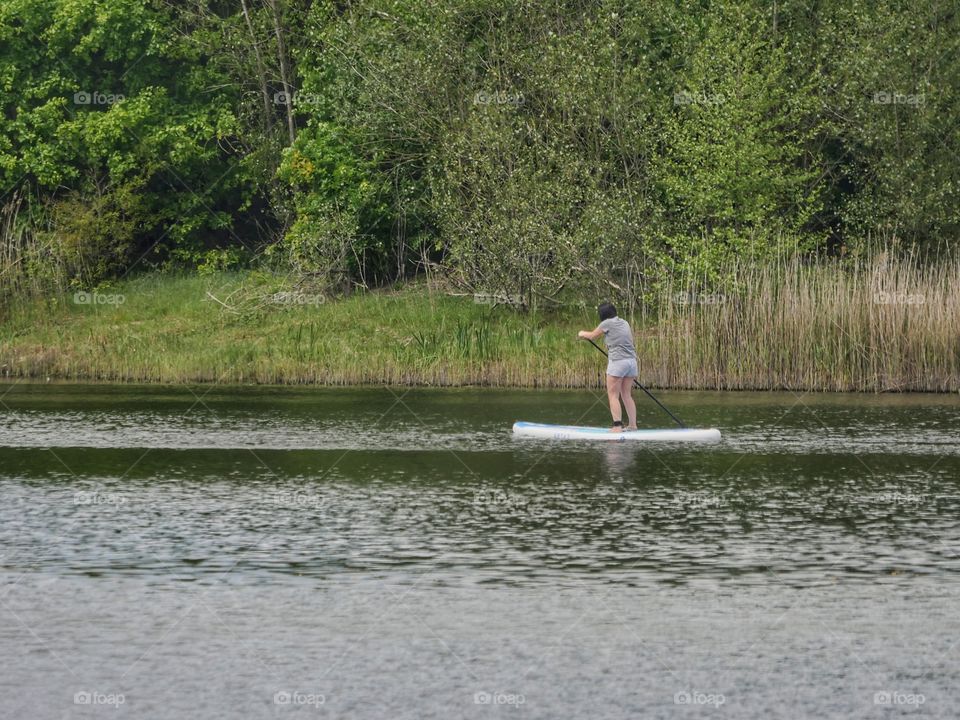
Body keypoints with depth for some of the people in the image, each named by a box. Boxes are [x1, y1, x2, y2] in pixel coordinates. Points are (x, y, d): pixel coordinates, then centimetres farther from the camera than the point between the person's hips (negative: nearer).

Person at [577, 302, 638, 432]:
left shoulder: (607, 324, -4)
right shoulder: (624, 323, 15)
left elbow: (592, 336, 11)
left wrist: (582, 333, 32)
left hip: (617, 362, -7)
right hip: (631, 361, 7)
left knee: (613, 395, -3)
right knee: (626, 395, 13)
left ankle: (617, 426, -12)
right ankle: (633, 425, 9)